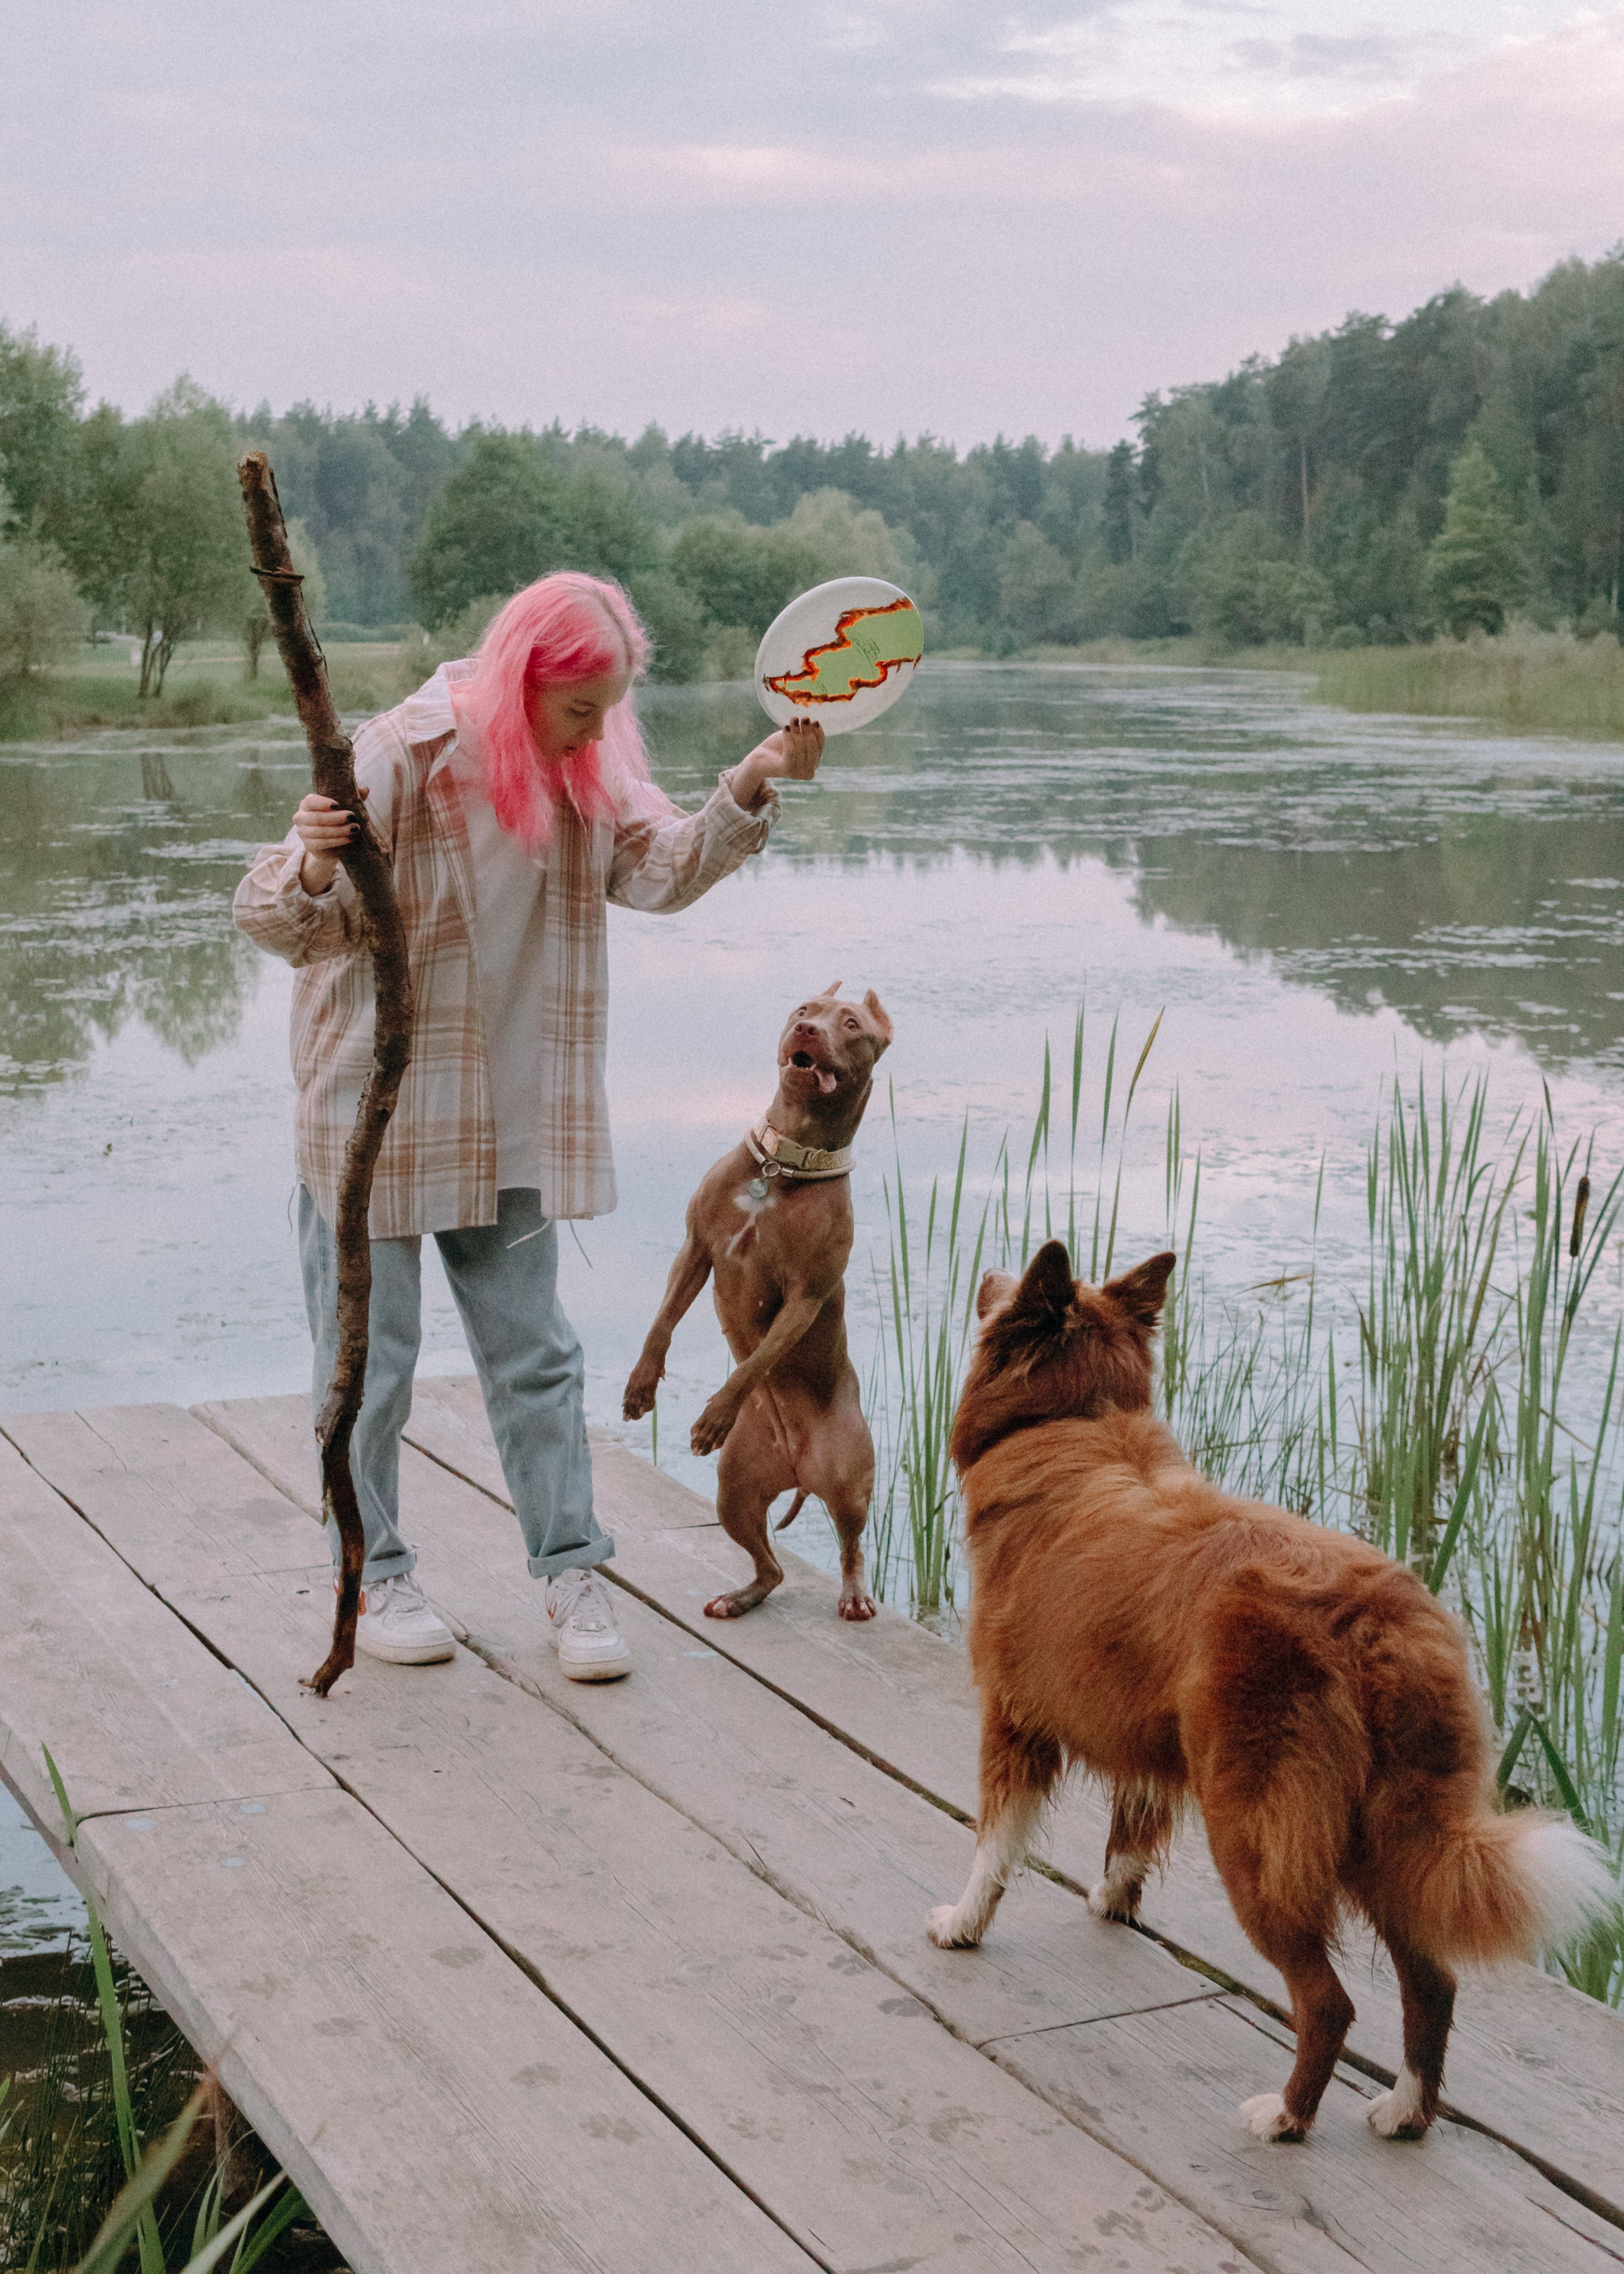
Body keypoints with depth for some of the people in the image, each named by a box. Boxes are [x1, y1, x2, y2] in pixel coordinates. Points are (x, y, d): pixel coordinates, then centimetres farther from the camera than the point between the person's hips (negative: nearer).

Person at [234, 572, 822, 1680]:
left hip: (513, 1120, 5)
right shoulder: (404, 754, -17)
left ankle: (573, 1571, 15)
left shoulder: (589, 765, 1)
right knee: (370, 1351, 6)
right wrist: (309, 872, -41)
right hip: (376, 1108, -5)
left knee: (534, 1349, 8)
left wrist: (750, 789, -17)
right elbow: (288, 921, -18)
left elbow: (665, 869, -2)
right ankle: (374, 1574, 21)